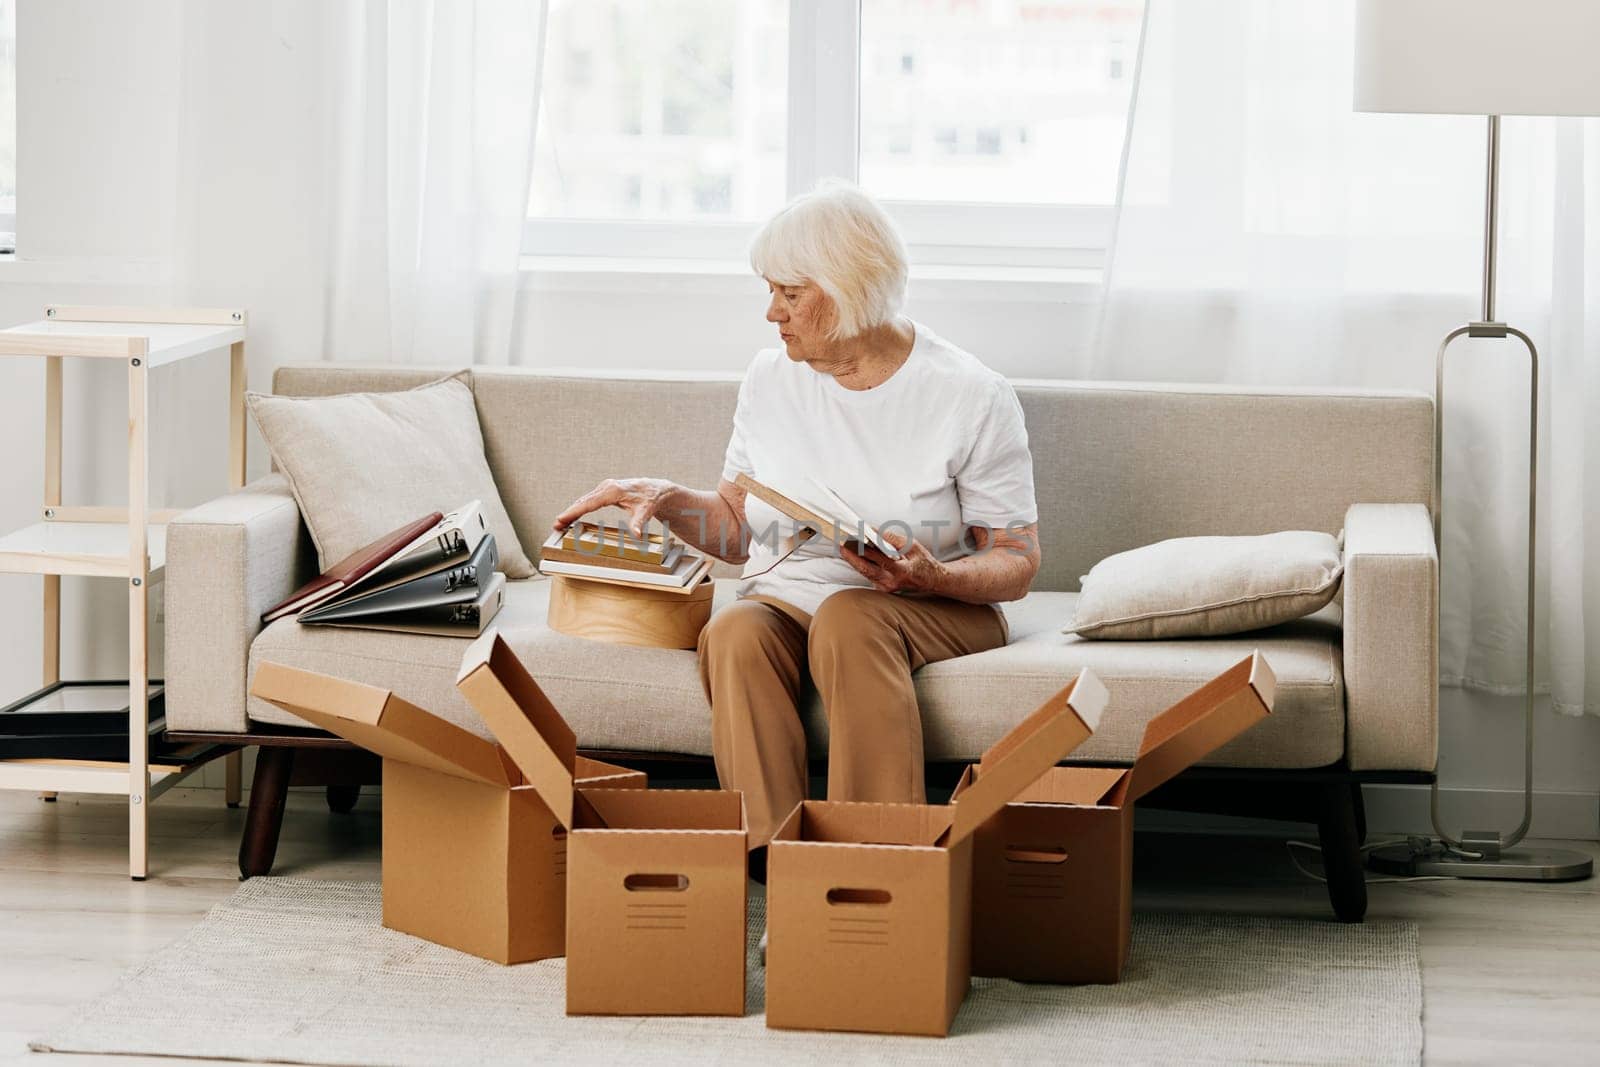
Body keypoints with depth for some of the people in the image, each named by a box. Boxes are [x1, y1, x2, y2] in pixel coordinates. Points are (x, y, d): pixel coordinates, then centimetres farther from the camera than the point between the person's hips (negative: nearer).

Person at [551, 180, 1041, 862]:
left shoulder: (971, 396, -6)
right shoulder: (771, 379, 7)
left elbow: (1017, 564, -5)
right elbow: (739, 529, 16)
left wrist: (932, 575, -24)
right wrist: (665, 500, -2)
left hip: (932, 608, -3)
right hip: (786, 595, 3)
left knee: (847, 619, -38)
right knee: (735, 634, -32)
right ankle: (768, 857, -43)